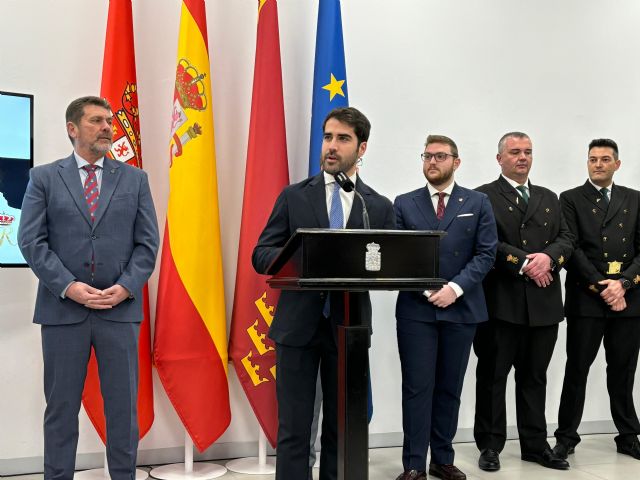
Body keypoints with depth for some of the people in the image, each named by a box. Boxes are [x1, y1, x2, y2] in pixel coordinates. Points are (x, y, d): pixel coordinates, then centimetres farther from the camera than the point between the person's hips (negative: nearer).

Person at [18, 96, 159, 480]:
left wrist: (126, 287, -9)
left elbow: (148, 242, 5)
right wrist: (69, 286, -13)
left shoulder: (135, 179, 9)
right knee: (61, 406, 7)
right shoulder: (44, 178, 5)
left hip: (120, 309, 1)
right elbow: (32, 241, -2)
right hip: (63, 309, -1)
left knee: (123, 405, 6)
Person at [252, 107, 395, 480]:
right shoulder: (294, 196, 5)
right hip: (298, 323, -1)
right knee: (294, 430, 2)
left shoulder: (380, 207, 7)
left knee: (342, 429, 11)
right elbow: (262, 255, 2)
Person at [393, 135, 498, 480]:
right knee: (417, 388, -1)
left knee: (449, 388, 9)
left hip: (461, 308, 1)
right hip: (416, 308, -1)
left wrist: (456, 288, -13)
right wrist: (426, 288, -11)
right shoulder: (404, 204, 7)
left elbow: (486, 253, -1)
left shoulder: (478, 203, 7)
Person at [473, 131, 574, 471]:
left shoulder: (549, 198, 18)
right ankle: (490, 445, 15)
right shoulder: (484, 197, 0)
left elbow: (566, 240, 9)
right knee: (492, 376, 4)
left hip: (543, 303, 5)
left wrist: (548, 257, -12)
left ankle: (535, 444, 23)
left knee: (534, 377, 13)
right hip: (500, 301, -5)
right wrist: (523, 264, -17)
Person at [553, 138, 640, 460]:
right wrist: (601, 288, -13)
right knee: (576, 370, 3)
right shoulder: (571, 199, 3)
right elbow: (573, 249, -6)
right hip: (585, 300, -2)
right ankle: (567, 437, 12)